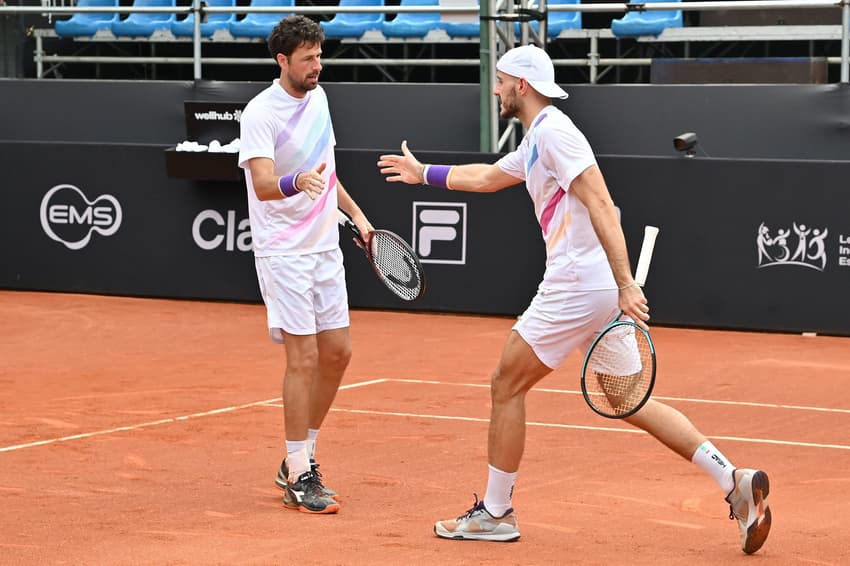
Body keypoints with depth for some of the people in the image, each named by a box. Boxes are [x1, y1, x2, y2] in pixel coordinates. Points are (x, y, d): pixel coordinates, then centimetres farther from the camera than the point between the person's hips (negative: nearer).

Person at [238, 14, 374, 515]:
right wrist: (297, 183, -47)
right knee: (304, 358, -10)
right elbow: (263, 185, -28)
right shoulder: (260, 113, -16)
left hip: (325, 247, 8)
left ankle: (301, 458, 22)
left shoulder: (318, 97, 9)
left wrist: (355, 211, 19)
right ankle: (299, 479, -3)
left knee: (338, 352, 8)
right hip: (284, 253, -8)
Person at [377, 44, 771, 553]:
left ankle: (496, 512, 11)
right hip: (598, 290, 10)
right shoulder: (534, 142, 20)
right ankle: (734, 481, -1)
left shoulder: (553, 130, -11)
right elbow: (487, 177, 42)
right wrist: (425, 173, 50)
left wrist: (626, 285, -27)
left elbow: (601, 205, -20)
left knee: (507, 387, 3)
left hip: (577, 286, -10)